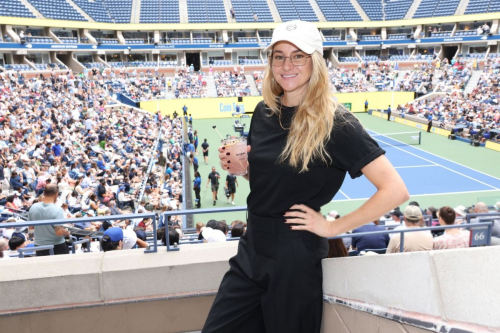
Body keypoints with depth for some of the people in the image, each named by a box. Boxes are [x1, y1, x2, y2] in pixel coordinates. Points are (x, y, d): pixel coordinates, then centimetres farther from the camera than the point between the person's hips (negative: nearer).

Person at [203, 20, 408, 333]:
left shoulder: (334, 122, -17)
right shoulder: (264, 112, 2)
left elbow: (395, 190, -19)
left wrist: (333, 227, -16)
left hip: (296, 259, -6)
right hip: (252, 249, 6)